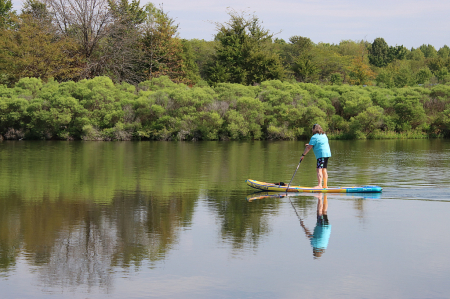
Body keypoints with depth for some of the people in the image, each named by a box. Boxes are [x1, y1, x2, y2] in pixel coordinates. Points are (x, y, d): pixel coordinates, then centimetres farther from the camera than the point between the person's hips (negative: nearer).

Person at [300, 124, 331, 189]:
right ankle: (325, 185, 20)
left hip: (321, 154, -9)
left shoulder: (314, 137, -10)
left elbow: (309, 148, -10)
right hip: (327, 153, 9)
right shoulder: (324, 135, 17)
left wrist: (303, 155, -3)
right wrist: (310, 145, 33)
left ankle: (319, 185, -25)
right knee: (324, 170, 16)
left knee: (319, 170, -14)